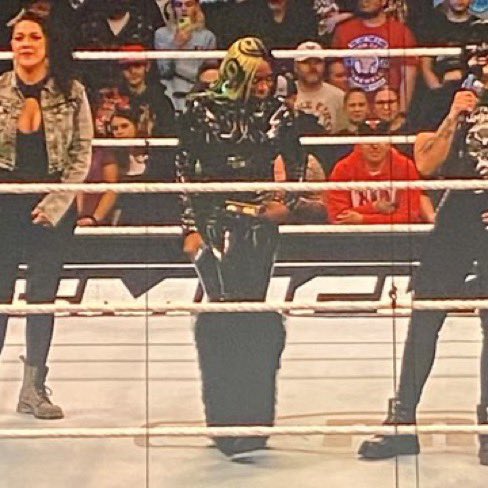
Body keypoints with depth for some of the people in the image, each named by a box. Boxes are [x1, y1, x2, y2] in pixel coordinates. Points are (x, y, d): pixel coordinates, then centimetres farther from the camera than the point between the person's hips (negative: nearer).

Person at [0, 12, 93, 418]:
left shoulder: (72, 92, 0)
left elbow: (82, 154, 0)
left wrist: (56, 203, -7)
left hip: (53, 205, 1)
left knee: (43, 297, 6)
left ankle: (34, 389, 13)